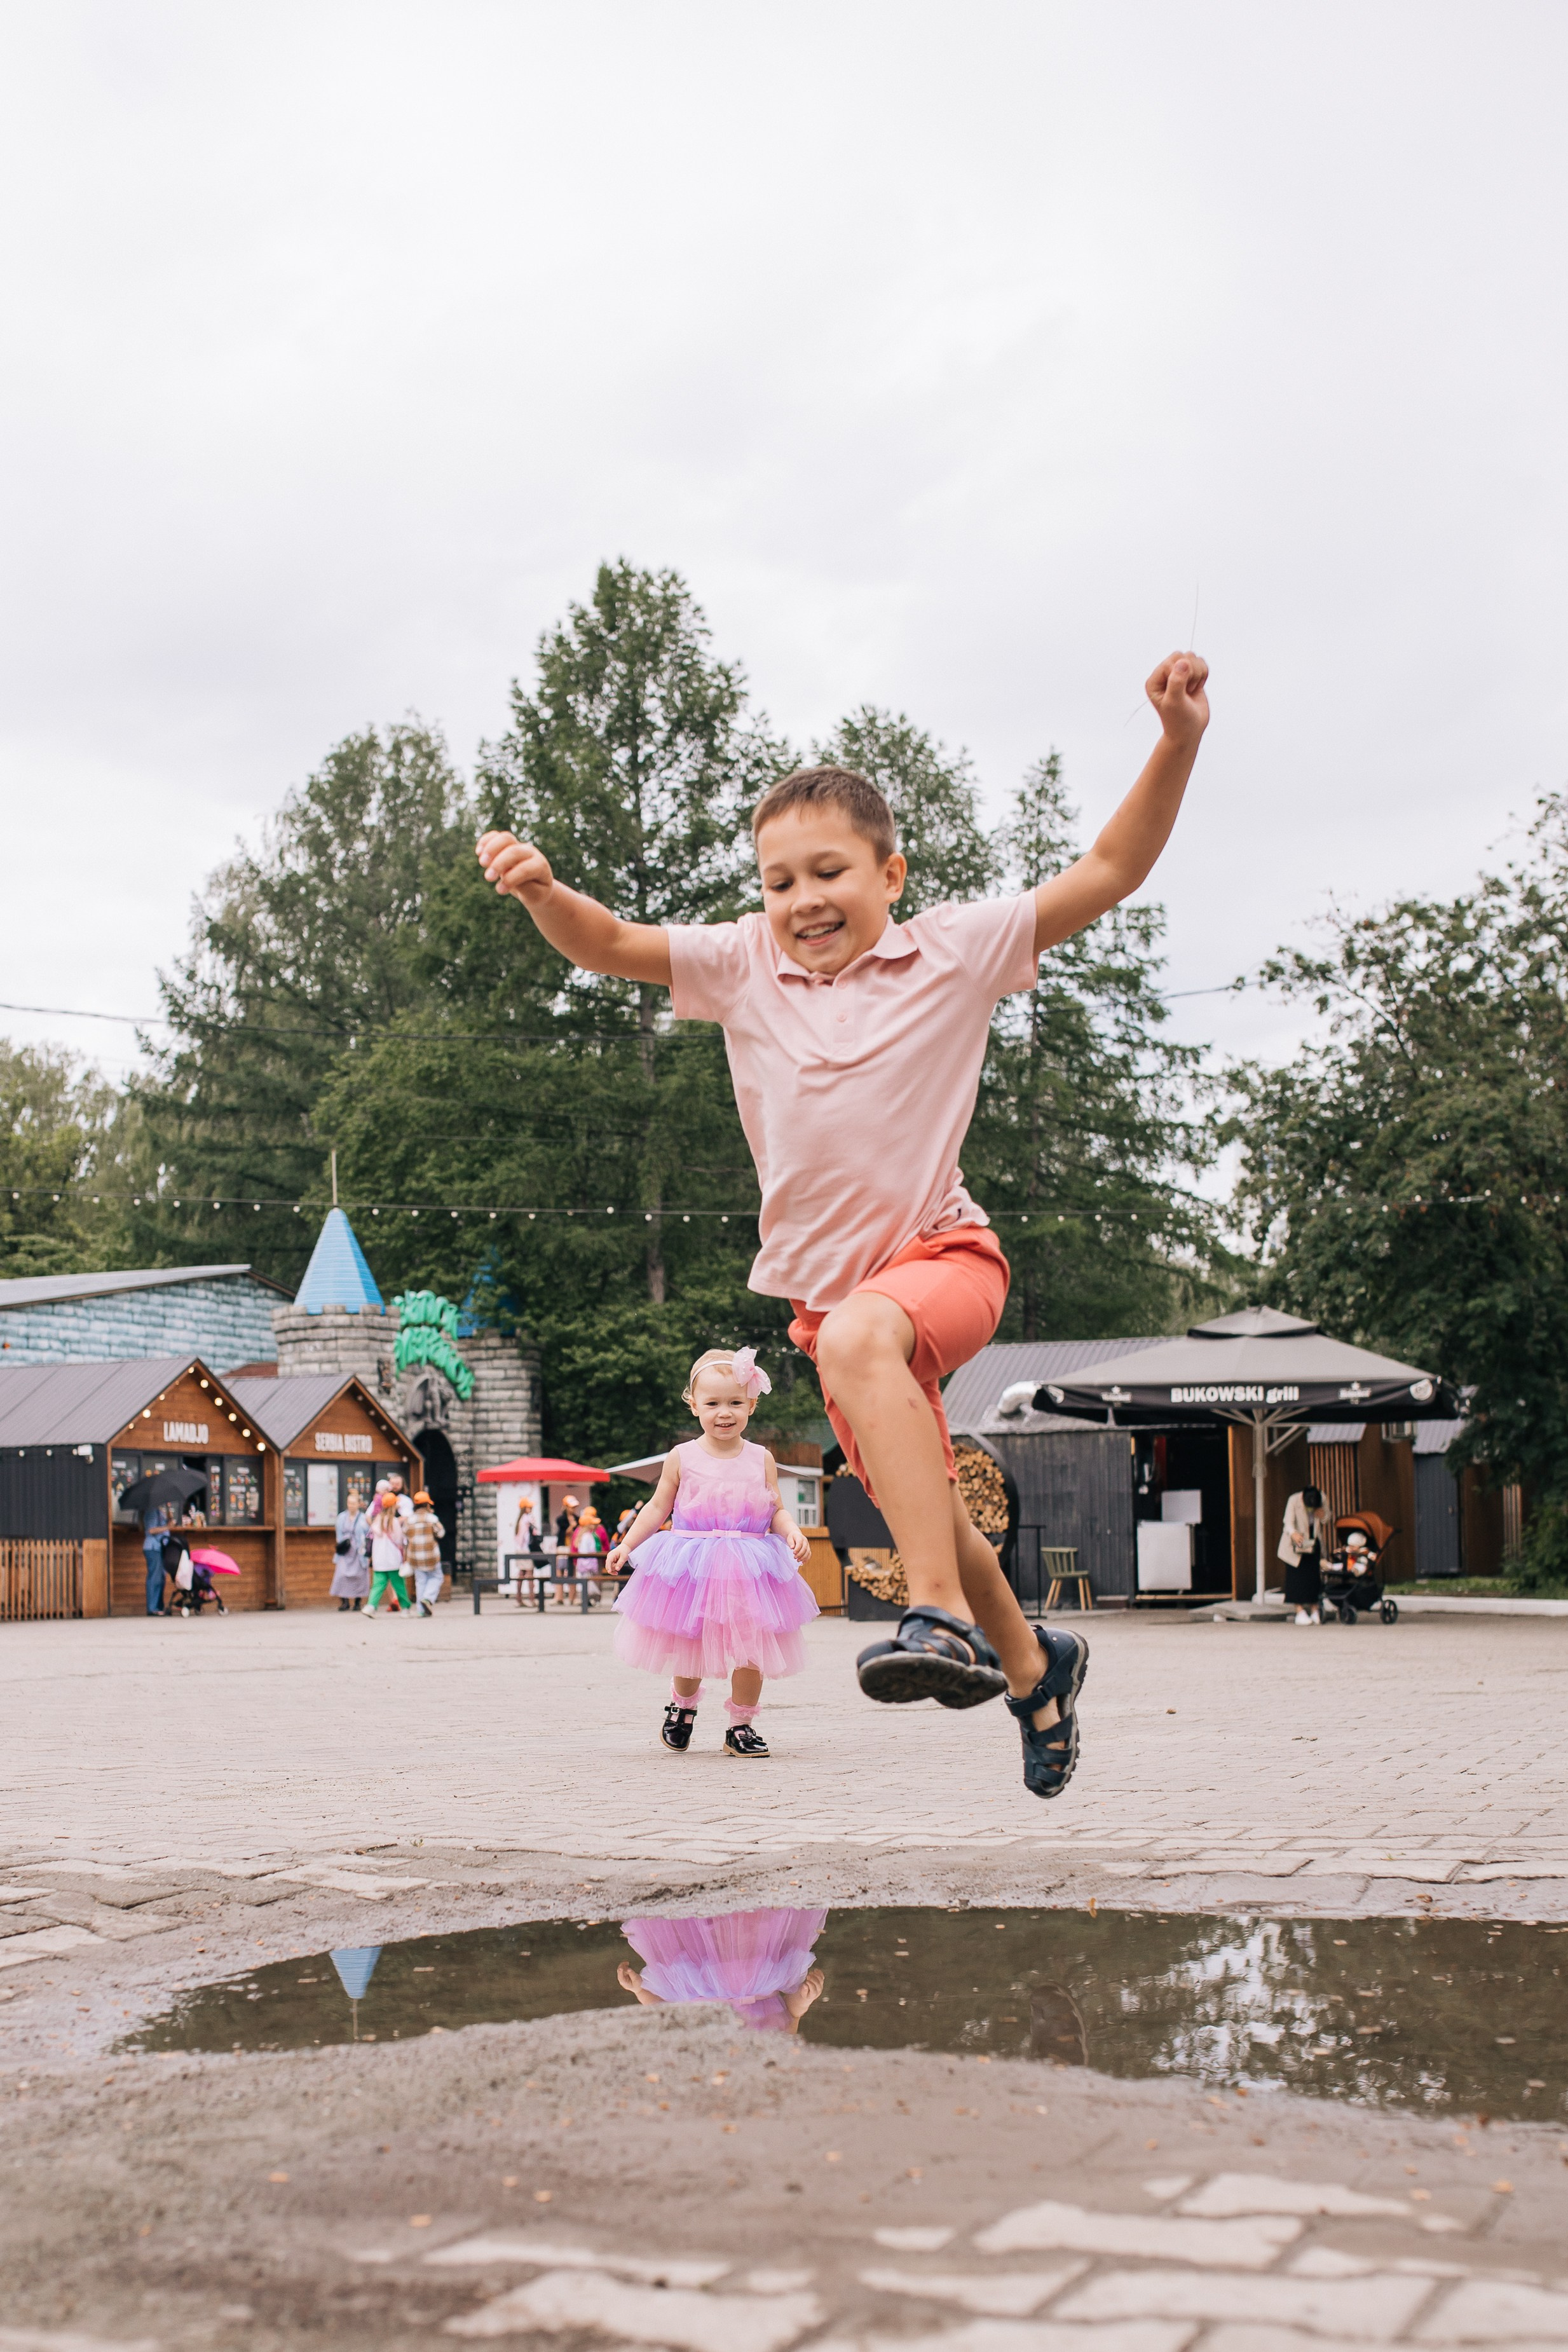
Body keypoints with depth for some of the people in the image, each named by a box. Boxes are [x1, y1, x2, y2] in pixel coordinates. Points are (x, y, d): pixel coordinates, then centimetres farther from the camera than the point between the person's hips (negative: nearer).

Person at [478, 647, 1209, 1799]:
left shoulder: (955, 950, -6)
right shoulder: (742, 963, 2)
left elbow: (1107, 873, -7)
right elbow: (611, 946, -2)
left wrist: (1178, 741, -18)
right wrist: (544, 894, -24)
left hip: (944, 1251, -5)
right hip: (827, 1281, 5)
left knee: (860, 1338, -39)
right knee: (920, 1506, 15)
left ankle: (944, 1616, -40)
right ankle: (1032, 1667, 42)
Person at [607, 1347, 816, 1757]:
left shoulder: (760, 1459, 3)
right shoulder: (683, 1458, 0)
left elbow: (776, 1512, 5)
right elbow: (658, 1508, 7)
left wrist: (793, 1533, -14)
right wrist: (626, 1546, 1)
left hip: (749, 1565, 1)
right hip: (691, 1564, -1)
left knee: (750, 1646, -2)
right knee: (688, 1645, 7)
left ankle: (741, 1725, 15)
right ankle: (683, 1706, 37)